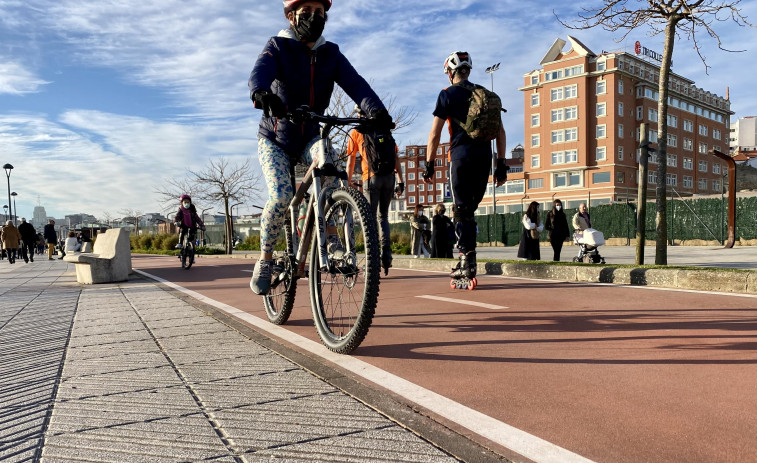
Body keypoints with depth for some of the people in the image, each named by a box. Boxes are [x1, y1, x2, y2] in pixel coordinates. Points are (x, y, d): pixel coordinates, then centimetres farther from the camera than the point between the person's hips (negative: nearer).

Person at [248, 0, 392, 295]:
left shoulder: (331, 54, 0)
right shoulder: (278, 47, -8)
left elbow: (354, 82, -18)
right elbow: (260, 72, -30)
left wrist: (376, 109, -39)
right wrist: (261, 93, -55)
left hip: (309, 139, 2)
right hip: (274, 140, -2)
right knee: (281, 195, -24)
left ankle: (330, 237, -22)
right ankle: (265, 259, -3)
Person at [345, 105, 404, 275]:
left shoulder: (356, 132, 10)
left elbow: (351, 162, 6)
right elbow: (396, 157, 13)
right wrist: (400, 181, 14)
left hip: (371, 177, -3)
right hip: (389, 177, 3)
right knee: (383, 216, 16)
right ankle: (386, 253, -1)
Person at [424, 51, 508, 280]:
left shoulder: (448, 94, 2)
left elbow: (435, 133, -4)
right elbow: (500, 131, 12)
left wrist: (429, 164, 0)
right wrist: (501, 164, 14)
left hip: (461, 154, -5)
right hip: (484, 156, 5)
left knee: (462, 210, -1)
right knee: (470, 209, 15)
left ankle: (467, 263, -6)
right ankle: (468, 256, 17)